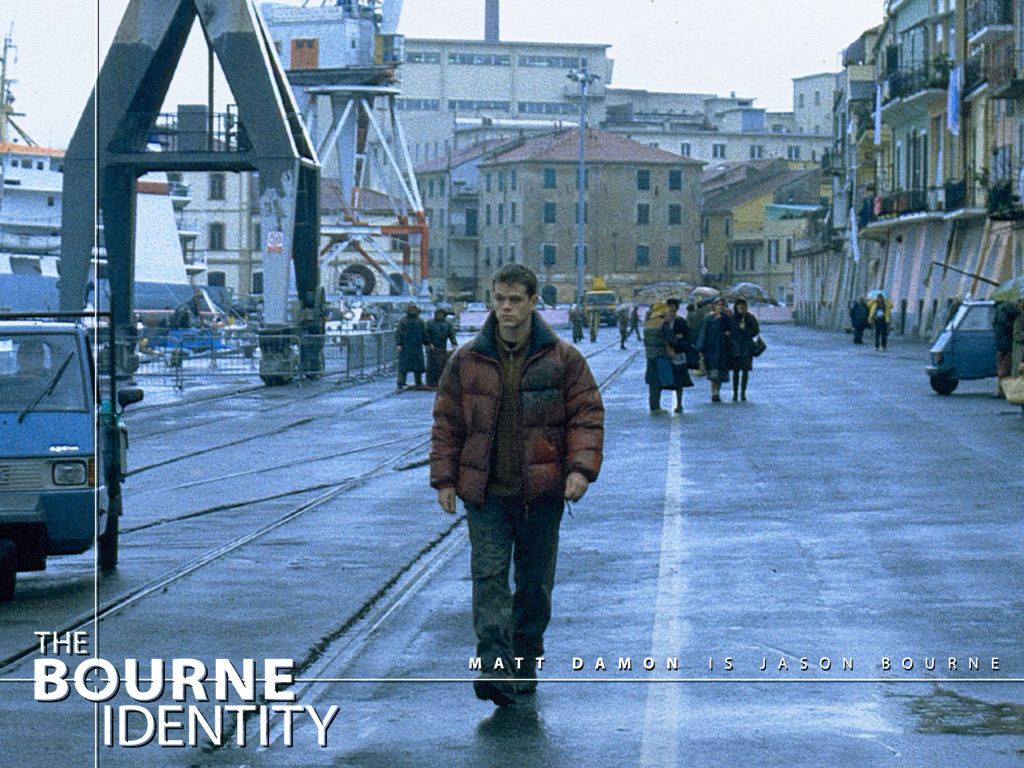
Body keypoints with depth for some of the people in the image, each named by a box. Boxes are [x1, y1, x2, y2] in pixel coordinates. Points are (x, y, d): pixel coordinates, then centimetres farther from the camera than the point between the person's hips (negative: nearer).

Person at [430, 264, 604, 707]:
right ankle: (495, 667, -17)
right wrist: (444, 478, 3)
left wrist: (581, 468, -11)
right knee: (489, 578, -11)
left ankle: (525, 664, 23)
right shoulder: (467, 362, 4)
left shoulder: (563, 360, 1)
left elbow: (587, 417, 2)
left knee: (535, 583, 9)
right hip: (485, 493, 0)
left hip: (542, 494, 0)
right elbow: (447, 423, 9)